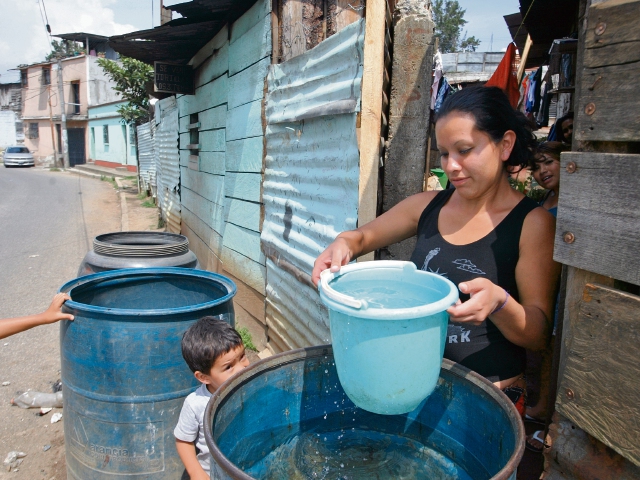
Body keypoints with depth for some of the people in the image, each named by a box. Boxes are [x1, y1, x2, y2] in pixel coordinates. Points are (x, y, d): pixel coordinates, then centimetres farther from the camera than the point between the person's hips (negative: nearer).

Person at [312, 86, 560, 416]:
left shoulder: (533, 223, -9)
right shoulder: (428, 205, 3)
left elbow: (539, 335, -8)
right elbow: (364, 235, 14)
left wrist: (499, 303, -30)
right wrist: (343, 244, -9)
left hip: (489, 397, -2)